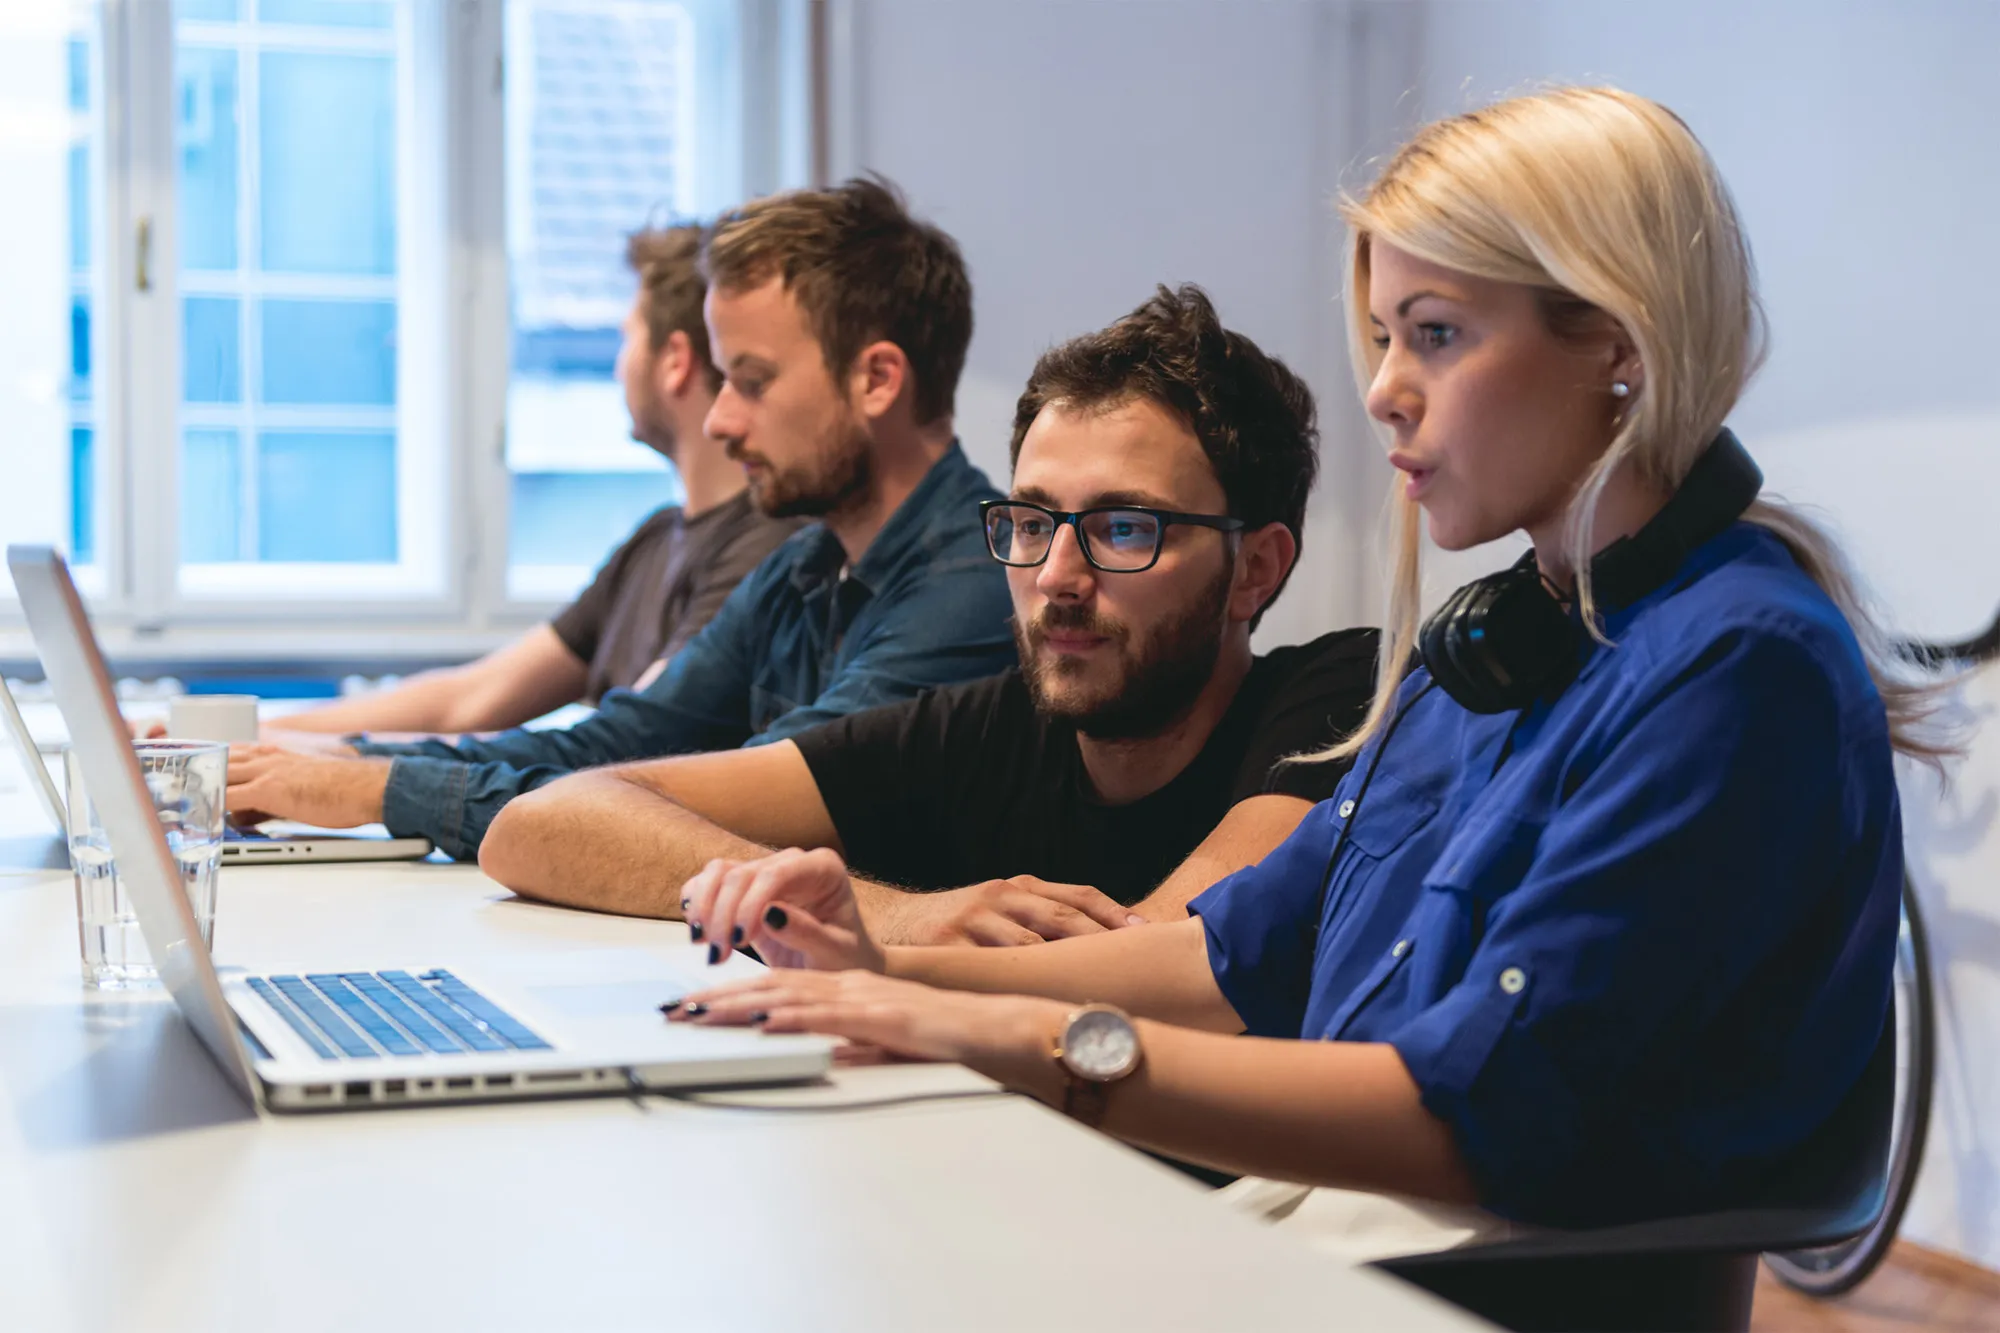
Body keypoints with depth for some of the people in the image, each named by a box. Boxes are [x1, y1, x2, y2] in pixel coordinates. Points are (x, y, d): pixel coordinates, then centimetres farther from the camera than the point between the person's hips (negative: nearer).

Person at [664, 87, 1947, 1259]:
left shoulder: (1743, 667, -15)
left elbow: (1485, 1119, -21)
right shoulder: (1504, 636, 13)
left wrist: (1033, 1043, -24)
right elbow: (1252, 957, 18)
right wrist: (898, 976, 4)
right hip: (1297, 1203, 8)